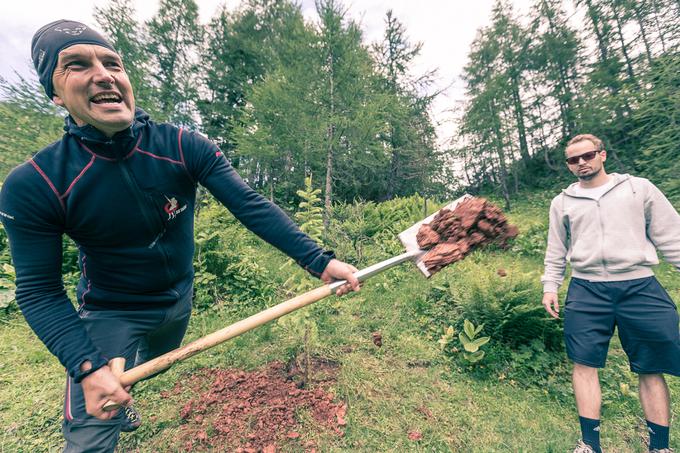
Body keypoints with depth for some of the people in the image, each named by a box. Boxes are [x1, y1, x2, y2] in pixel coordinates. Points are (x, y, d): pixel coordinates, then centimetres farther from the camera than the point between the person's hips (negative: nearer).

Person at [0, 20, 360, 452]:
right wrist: (87, 367, -31)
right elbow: (39, 290, -18)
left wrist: (317, 259, -39)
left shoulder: (185, 147, -22)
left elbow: (251, 205, -30)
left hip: (179, 298, 4)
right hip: (110, 312, -3)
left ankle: (118, 398, 68)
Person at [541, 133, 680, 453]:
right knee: (585, 364, 1)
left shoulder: (639, 188, 8)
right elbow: (556, 251, 13)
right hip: (586, 291, 1)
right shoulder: (562, 202, 10)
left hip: (641, 288, 0)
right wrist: (549, 286, 7)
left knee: (651, 370, 7)